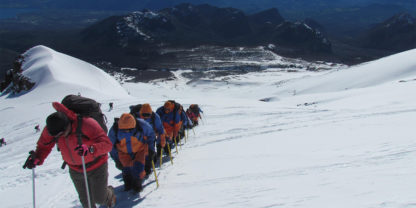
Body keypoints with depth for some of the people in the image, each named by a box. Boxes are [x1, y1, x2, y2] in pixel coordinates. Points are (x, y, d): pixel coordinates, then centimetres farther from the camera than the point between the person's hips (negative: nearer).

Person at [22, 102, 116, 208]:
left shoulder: (85, 124, -33)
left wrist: (90, 149, -53)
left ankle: (109, 194, 43)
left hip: (96, 166, -4)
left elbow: (107, 144, -35)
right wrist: (37, 158, -23)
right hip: (75, 170, 4)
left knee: (99, 199, 8)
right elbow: (44, 146, -2)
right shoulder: (51, 128, -17)